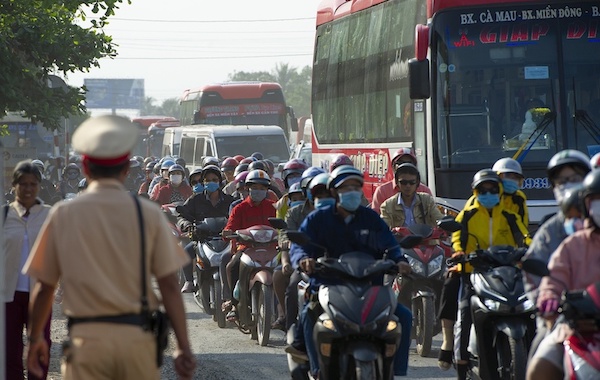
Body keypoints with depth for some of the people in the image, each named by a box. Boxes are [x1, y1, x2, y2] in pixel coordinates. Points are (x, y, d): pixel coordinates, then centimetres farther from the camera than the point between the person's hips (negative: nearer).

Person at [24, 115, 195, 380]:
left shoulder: (63, 215, 2)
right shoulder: (148, 213, 0)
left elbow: (44, 287, 7)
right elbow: (169, 286, -3)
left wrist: (35, 339, 20)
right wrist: (183, 347, 0)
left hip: (85, 338, 0)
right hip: (137, 337, 0)